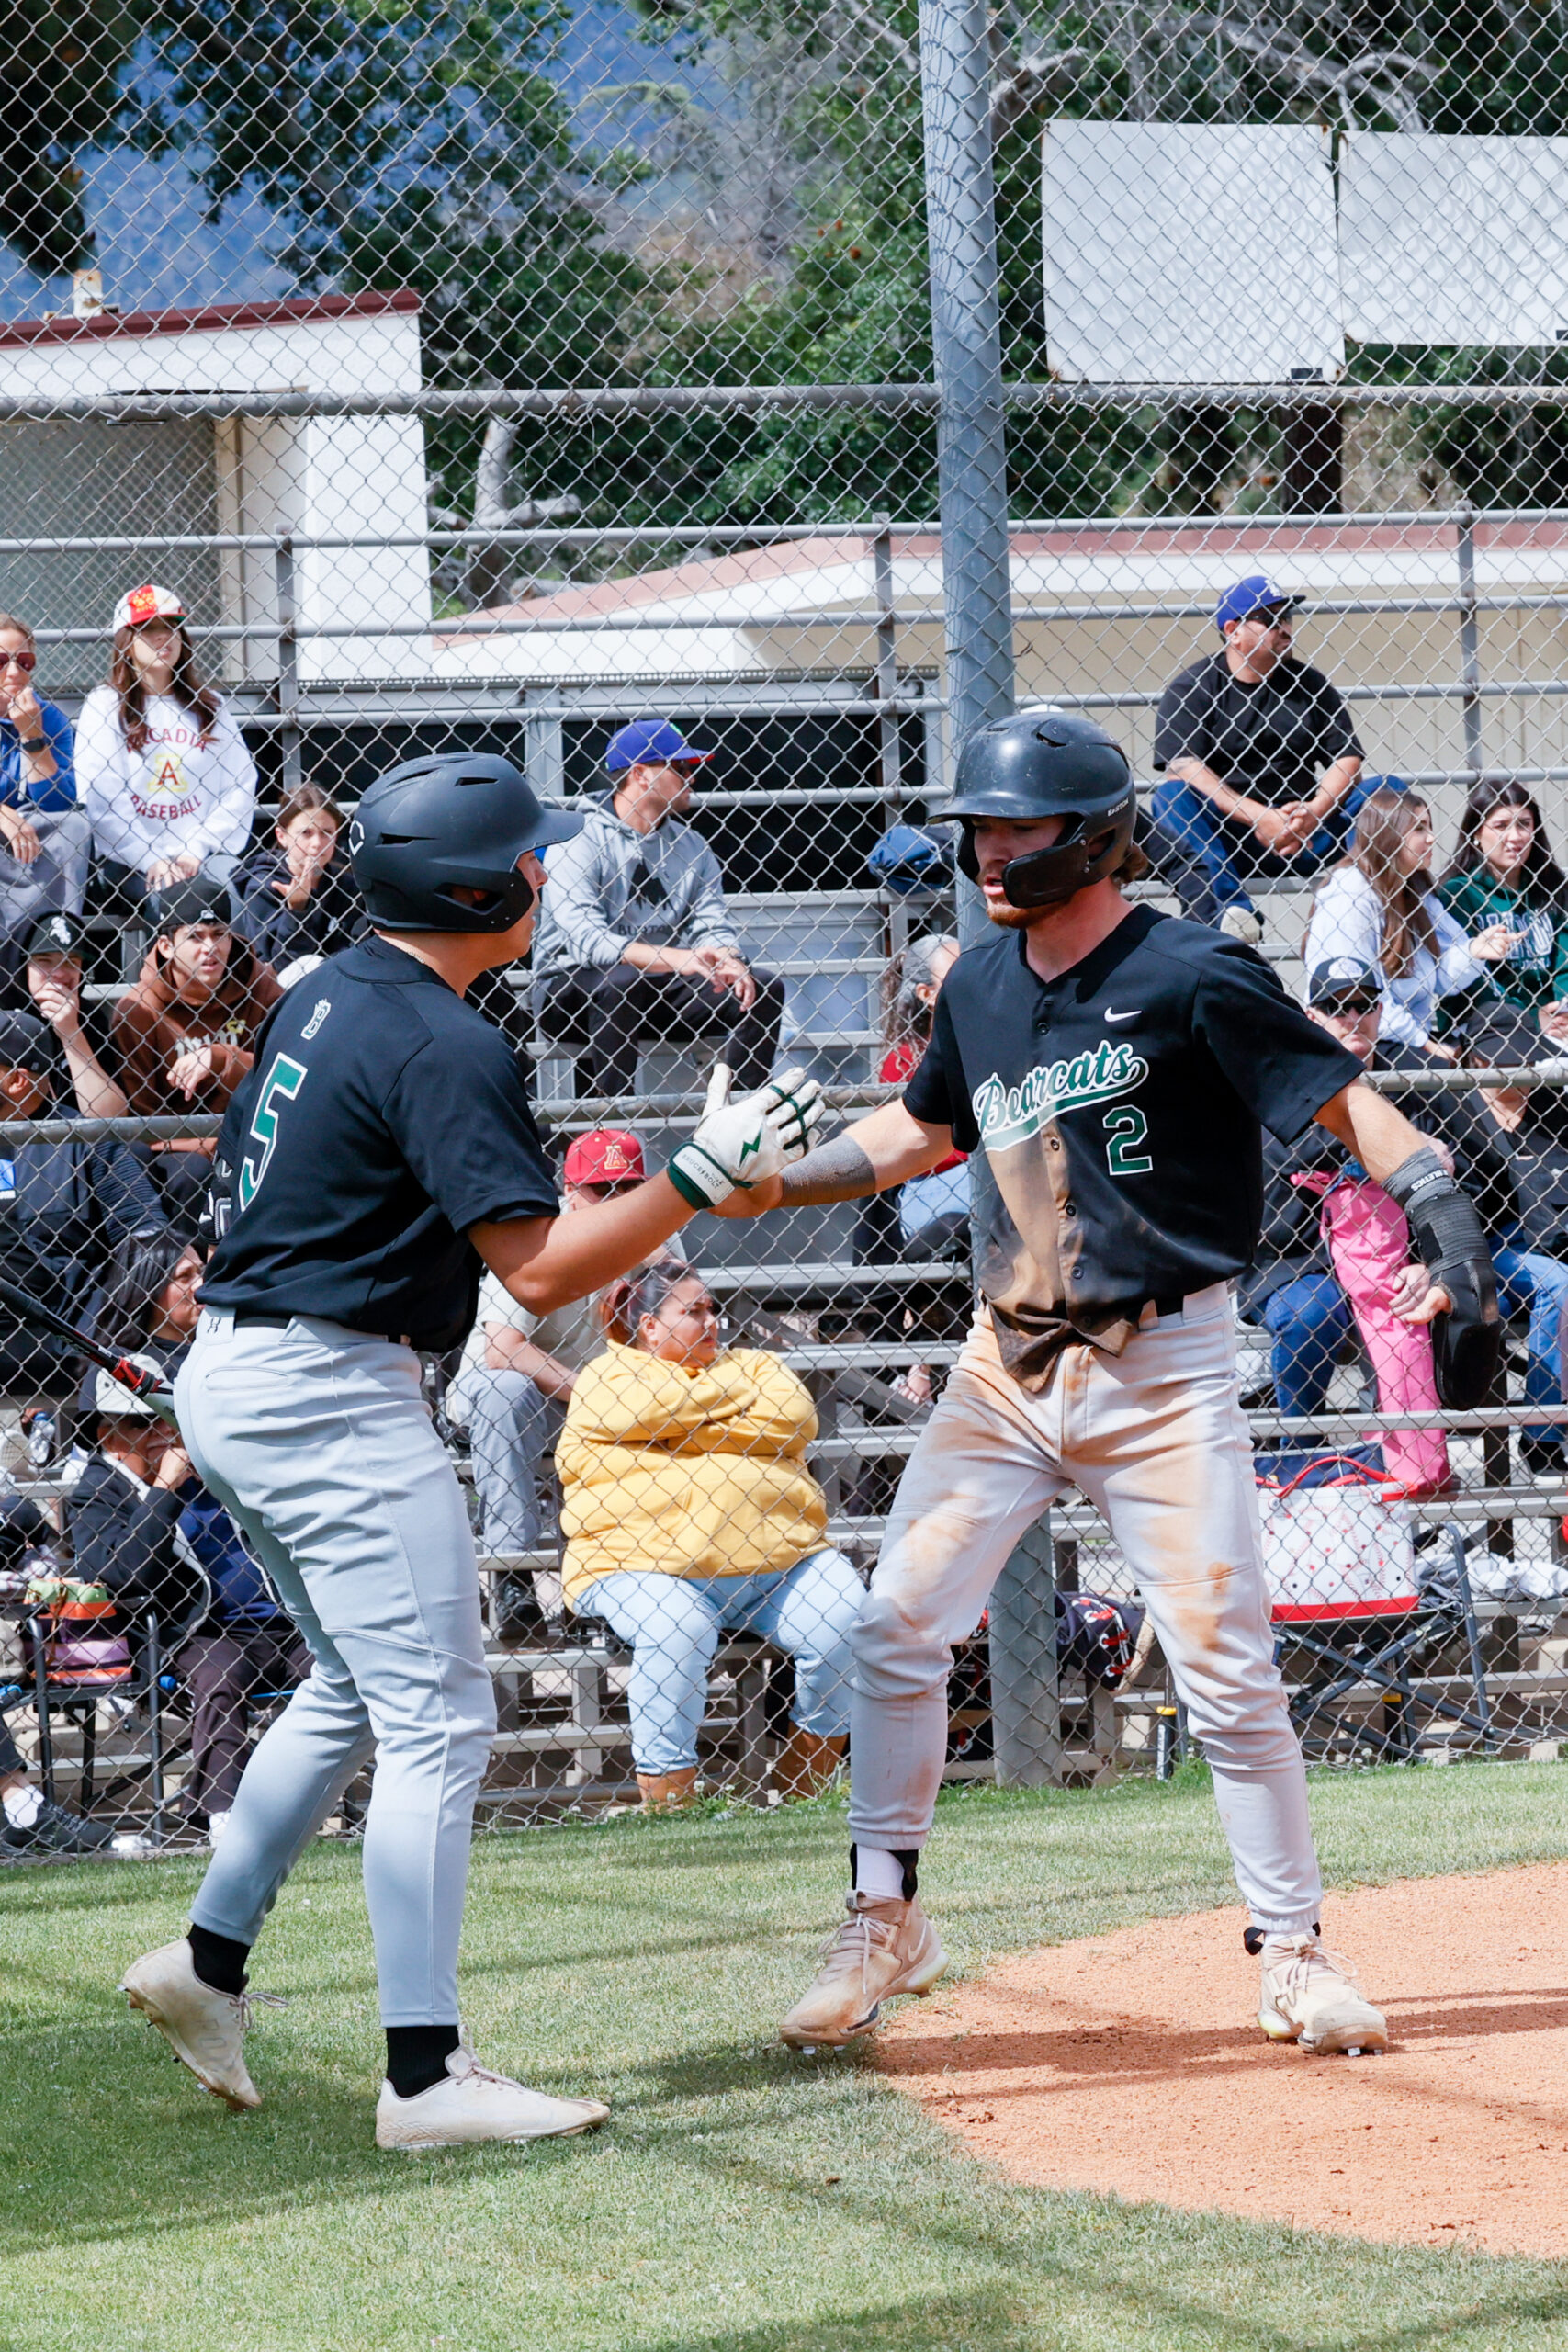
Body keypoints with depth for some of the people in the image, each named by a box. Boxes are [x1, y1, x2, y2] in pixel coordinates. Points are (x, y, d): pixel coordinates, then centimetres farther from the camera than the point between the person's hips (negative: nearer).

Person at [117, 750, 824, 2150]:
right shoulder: (444, 1047, -19)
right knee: (438, 1721, -8)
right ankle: (426, 2076, -10)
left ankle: (211, 1959, 27)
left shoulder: (324, 998, 11)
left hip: (231, 1376, 10)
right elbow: (540, 1269, -23)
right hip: (333, 1393, -10)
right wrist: (702, 1175, -19)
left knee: (356, 1691, 24)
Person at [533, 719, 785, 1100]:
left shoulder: (691, 845, 10)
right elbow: (586, 940, -23)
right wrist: (674, 959, -35)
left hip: (658, 992, 6)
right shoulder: (580, 840, -11)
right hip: (571, 988, -6)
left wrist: (729, 961, -22)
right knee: (620, 979, -38)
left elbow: (712, 926, 4)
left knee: (764, 988, -9)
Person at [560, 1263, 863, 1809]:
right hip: (652, 1566, -4)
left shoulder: (750, 1365, 24)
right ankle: (665, 1799, -26)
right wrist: (745, 1388, 6)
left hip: (781, 1556, 4)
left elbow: (794, 1421, 5)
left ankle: (805, 1788, -3)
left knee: (843, 1621, -19)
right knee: (673, 1632, -35)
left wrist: (689, 1435, -1)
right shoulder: (607, 1376, 12)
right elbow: (654, 1407, -10)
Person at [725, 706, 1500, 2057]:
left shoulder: (1192, 979, -13)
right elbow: (921, 1131, 23)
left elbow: (1352, 1106, -16)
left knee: (1227, 1671, -5)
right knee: (897, 1628, -1)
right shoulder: (983, 986, 8)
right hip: (1007, 1371, 6)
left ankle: (1294, 1952, 9)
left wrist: (1450, 1238, -31)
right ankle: (884, 1923, 12)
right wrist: (772, 1185, 11)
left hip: (1161, 1373, -6)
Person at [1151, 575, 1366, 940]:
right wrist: (1259, 817, -21)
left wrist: (1313, 813, -16)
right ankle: (1232, 907, -43)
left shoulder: (1309, 684, 11)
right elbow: (1183, 768, -14)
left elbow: (1348, 759, 5)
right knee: (1173, 796, -30)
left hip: (1301, 836, 3)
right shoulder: (1192, 687, -1)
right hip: (1221, 834, -3)